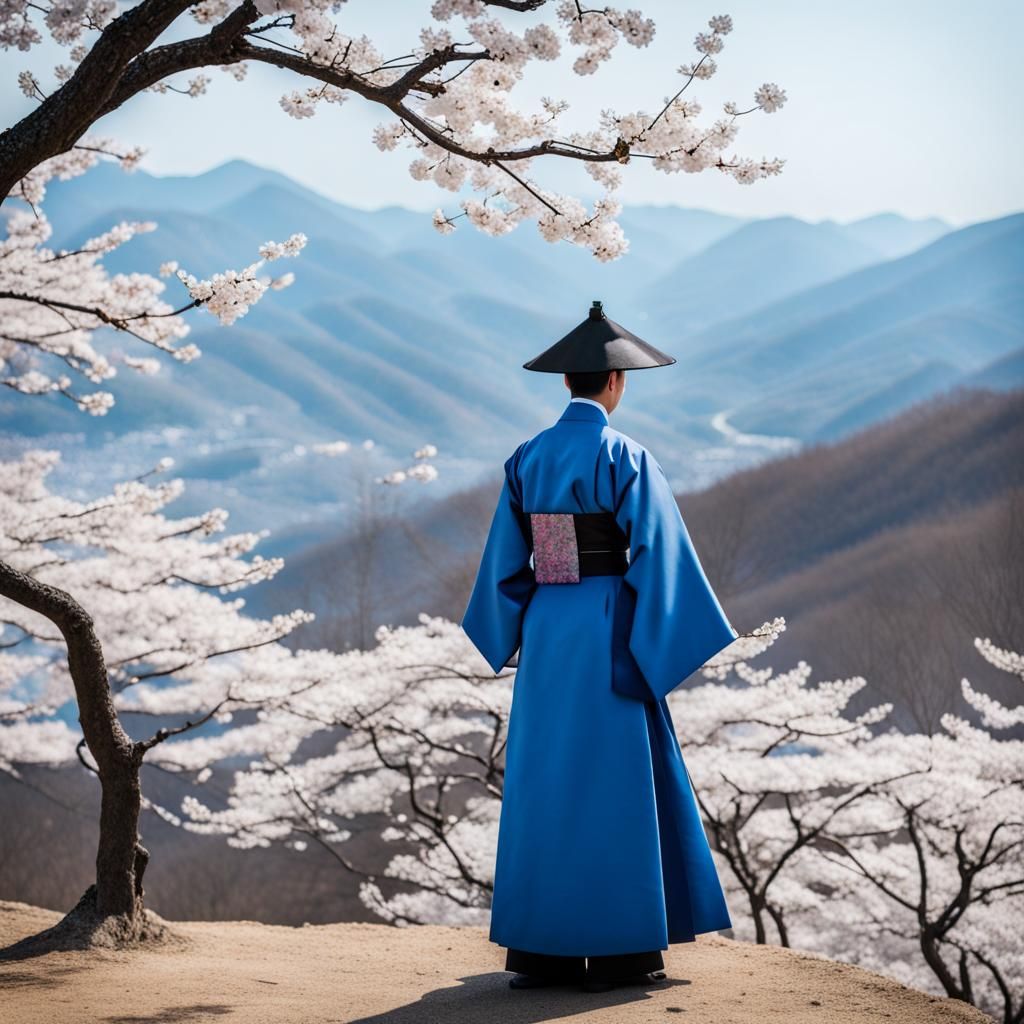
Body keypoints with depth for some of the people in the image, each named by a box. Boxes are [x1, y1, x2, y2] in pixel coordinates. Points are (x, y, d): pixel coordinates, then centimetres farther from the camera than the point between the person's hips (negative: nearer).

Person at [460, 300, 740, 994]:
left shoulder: (527, 458, 6)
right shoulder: (625, 457, -10)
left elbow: (506, 560, 11)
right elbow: (659, 554, -13)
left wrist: (515, 640, 20)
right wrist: (668, 646, -6)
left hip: (546, 629, 5)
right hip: (609, 631, -5)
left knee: (545, 781, 9)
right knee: (616, 782, 1)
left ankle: (539, 949, 11)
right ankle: (617, 950, 3)